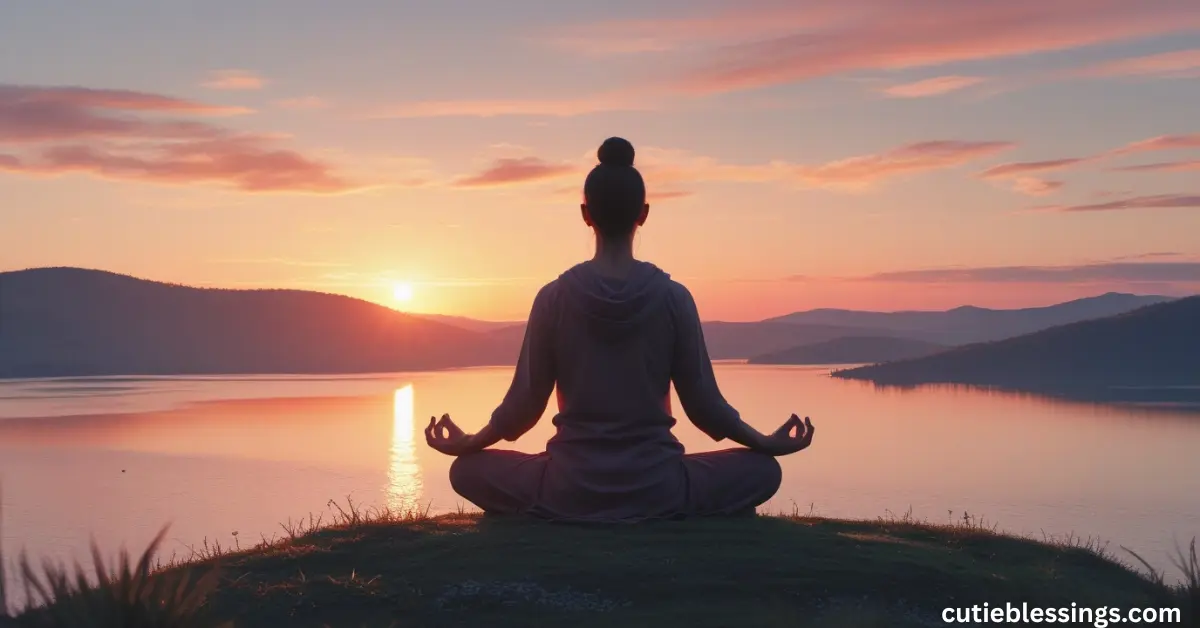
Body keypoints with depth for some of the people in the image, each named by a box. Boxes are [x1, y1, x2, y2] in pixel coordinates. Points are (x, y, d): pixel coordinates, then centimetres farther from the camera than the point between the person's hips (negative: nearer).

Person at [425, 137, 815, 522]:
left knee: (468, 471, 25)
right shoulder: (674, 297, -5)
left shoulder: (554, 297, -4)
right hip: (657, 488, 0)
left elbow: (525, 404, 1)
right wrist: (767, 443, 17)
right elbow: (703, 404, 0)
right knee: (762, 471, 23)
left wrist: (467, 443, 20)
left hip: (569, 489, 0)